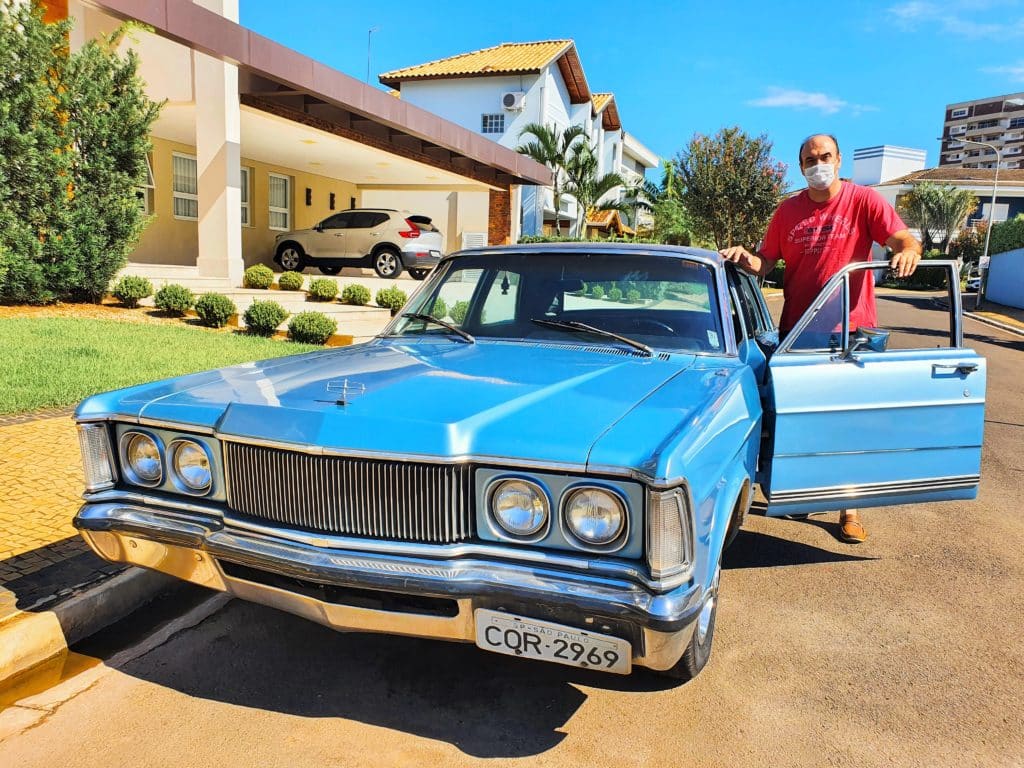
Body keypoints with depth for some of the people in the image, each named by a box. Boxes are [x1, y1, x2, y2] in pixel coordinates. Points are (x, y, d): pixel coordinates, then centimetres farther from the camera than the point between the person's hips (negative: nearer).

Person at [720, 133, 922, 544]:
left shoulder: (864, 200, -2)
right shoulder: (788, 210, 6)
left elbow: (904, 239, -10)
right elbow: (766, 262, 6)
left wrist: (908, 252, -33)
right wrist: (744, 257, -15)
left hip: (851, 329, -2)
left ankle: (849, 508, 15)